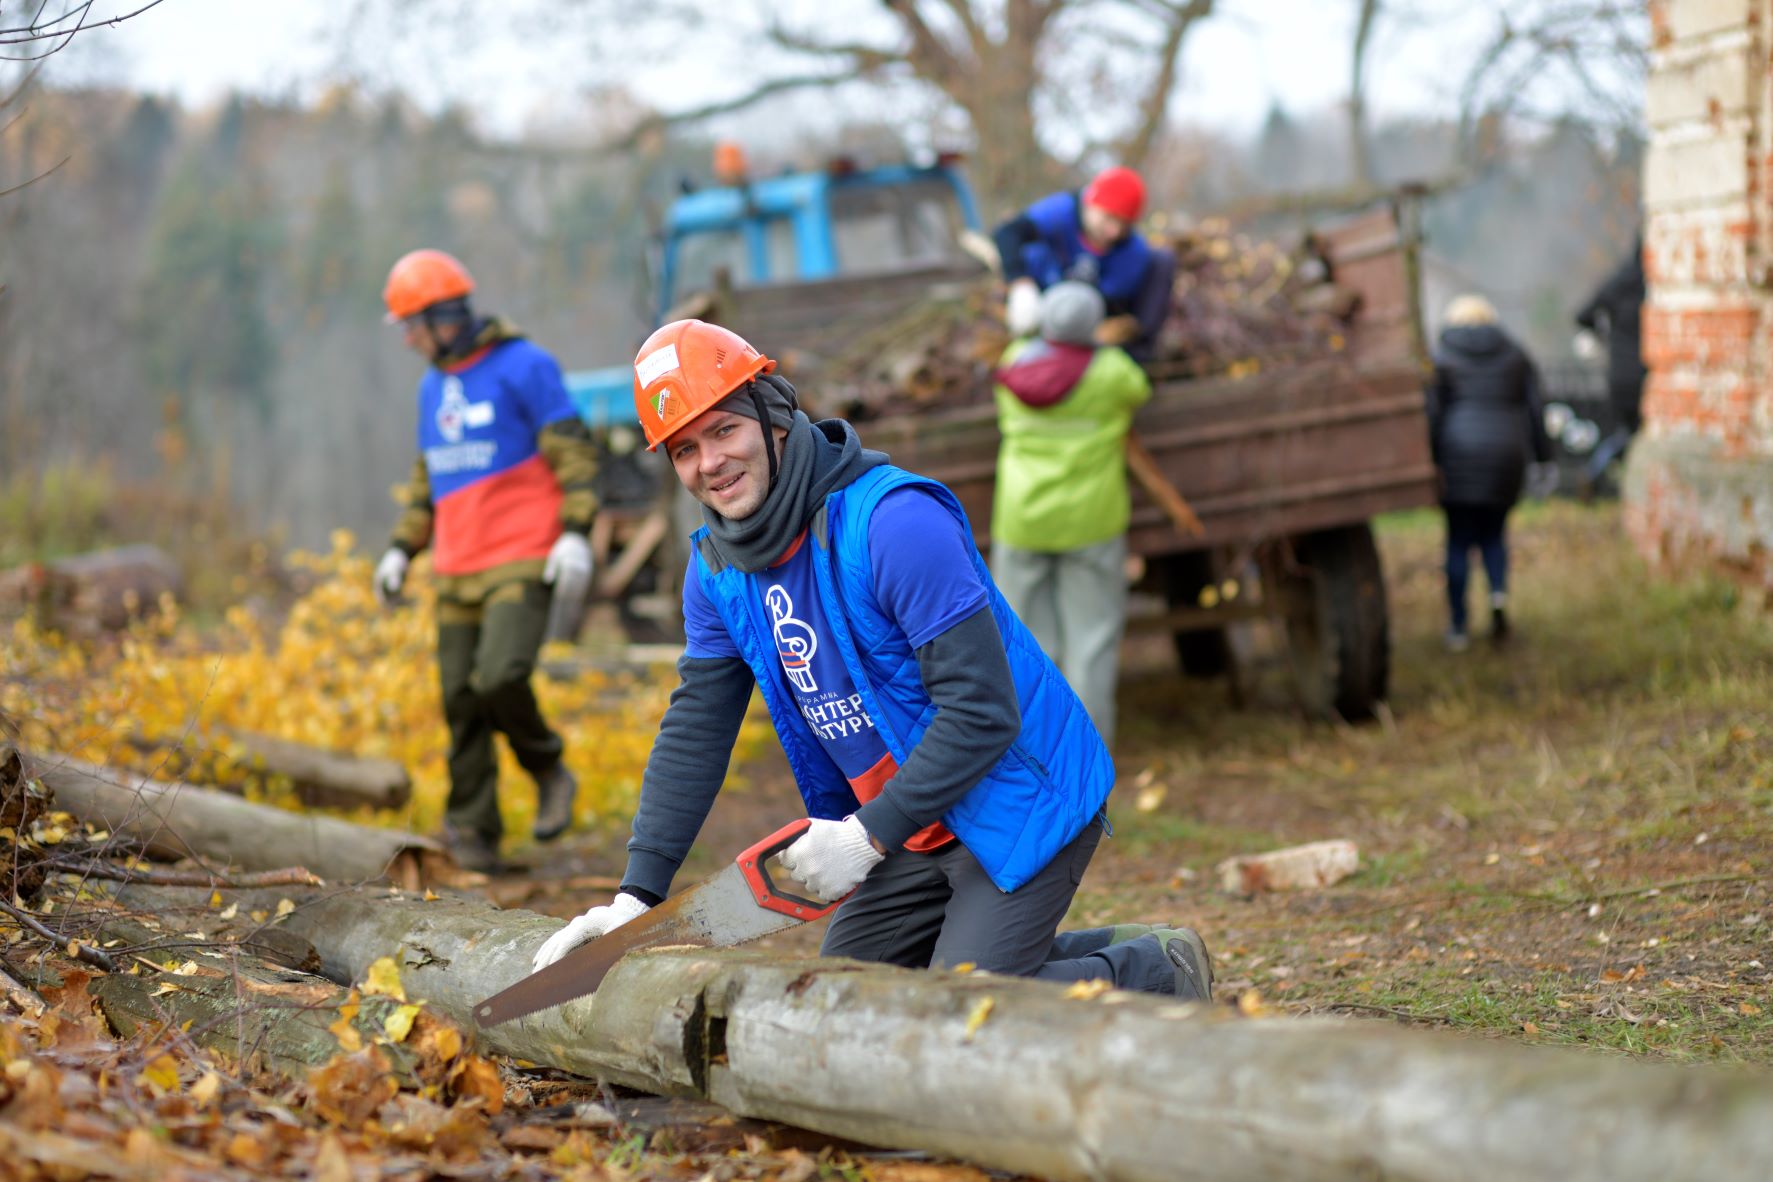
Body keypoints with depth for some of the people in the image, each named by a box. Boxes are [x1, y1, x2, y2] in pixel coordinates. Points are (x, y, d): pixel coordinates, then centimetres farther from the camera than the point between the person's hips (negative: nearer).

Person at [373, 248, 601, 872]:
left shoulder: (525, 366, -7)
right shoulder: (433, 386, 16)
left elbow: (573, 452, -11)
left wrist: (575, 535, -21)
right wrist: (400, 551, 14)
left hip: (524, 562, -7)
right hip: (459, 571, 7)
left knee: (500, 678, -23)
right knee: (462, 702, 1)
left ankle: (549, 770, 4)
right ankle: (473, 834, 9)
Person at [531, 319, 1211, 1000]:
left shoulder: (894, 521, -24)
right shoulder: (717, 567, 1)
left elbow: (983, 713, -26)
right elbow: (694, 733, 6)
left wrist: (869, 837, -24)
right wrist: (638, 894, -2)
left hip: (1019, 802, -9)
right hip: (913, 830, 9)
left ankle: (1157, 972, 7)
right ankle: (1102, 951, 21)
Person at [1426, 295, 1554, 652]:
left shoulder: (1441, 359, 3)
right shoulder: (1516, 357, 11)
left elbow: (1432, 413, -6)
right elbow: (1535, 411, 6)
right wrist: (1542, 458, 10)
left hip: (1458, 454, -2)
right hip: (1507, 456, 2)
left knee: (1459, 541, 5)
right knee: (1493, 533, 18)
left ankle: (1458, 628, 3)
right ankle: (1499, 594, -8)